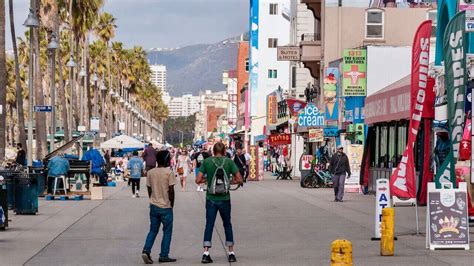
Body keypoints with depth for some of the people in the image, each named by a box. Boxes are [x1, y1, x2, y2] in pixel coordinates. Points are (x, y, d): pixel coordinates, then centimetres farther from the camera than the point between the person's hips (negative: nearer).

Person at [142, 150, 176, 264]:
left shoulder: (150, 172, 3)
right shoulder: (169, 173, -11)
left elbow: (149, 190, 7)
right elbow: (171, 191, -12)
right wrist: (172, 203, 1)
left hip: (153, 206, 4)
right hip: (166, 207, -4)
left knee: (153, 230, 13)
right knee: (167, 231, 8)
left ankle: (146, 250, -5)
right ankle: (164, 256, 8)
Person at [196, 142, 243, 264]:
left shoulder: (207, 162, -4)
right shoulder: (228, 161, -4)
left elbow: (198, 180, -8)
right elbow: (239, 179, -6)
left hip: (211, 199, 0)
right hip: (225, 199, 0)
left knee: (209, 226, 4)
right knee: (227, 225, 14)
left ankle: (206, 254, -3)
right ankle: (231, 253, 17)